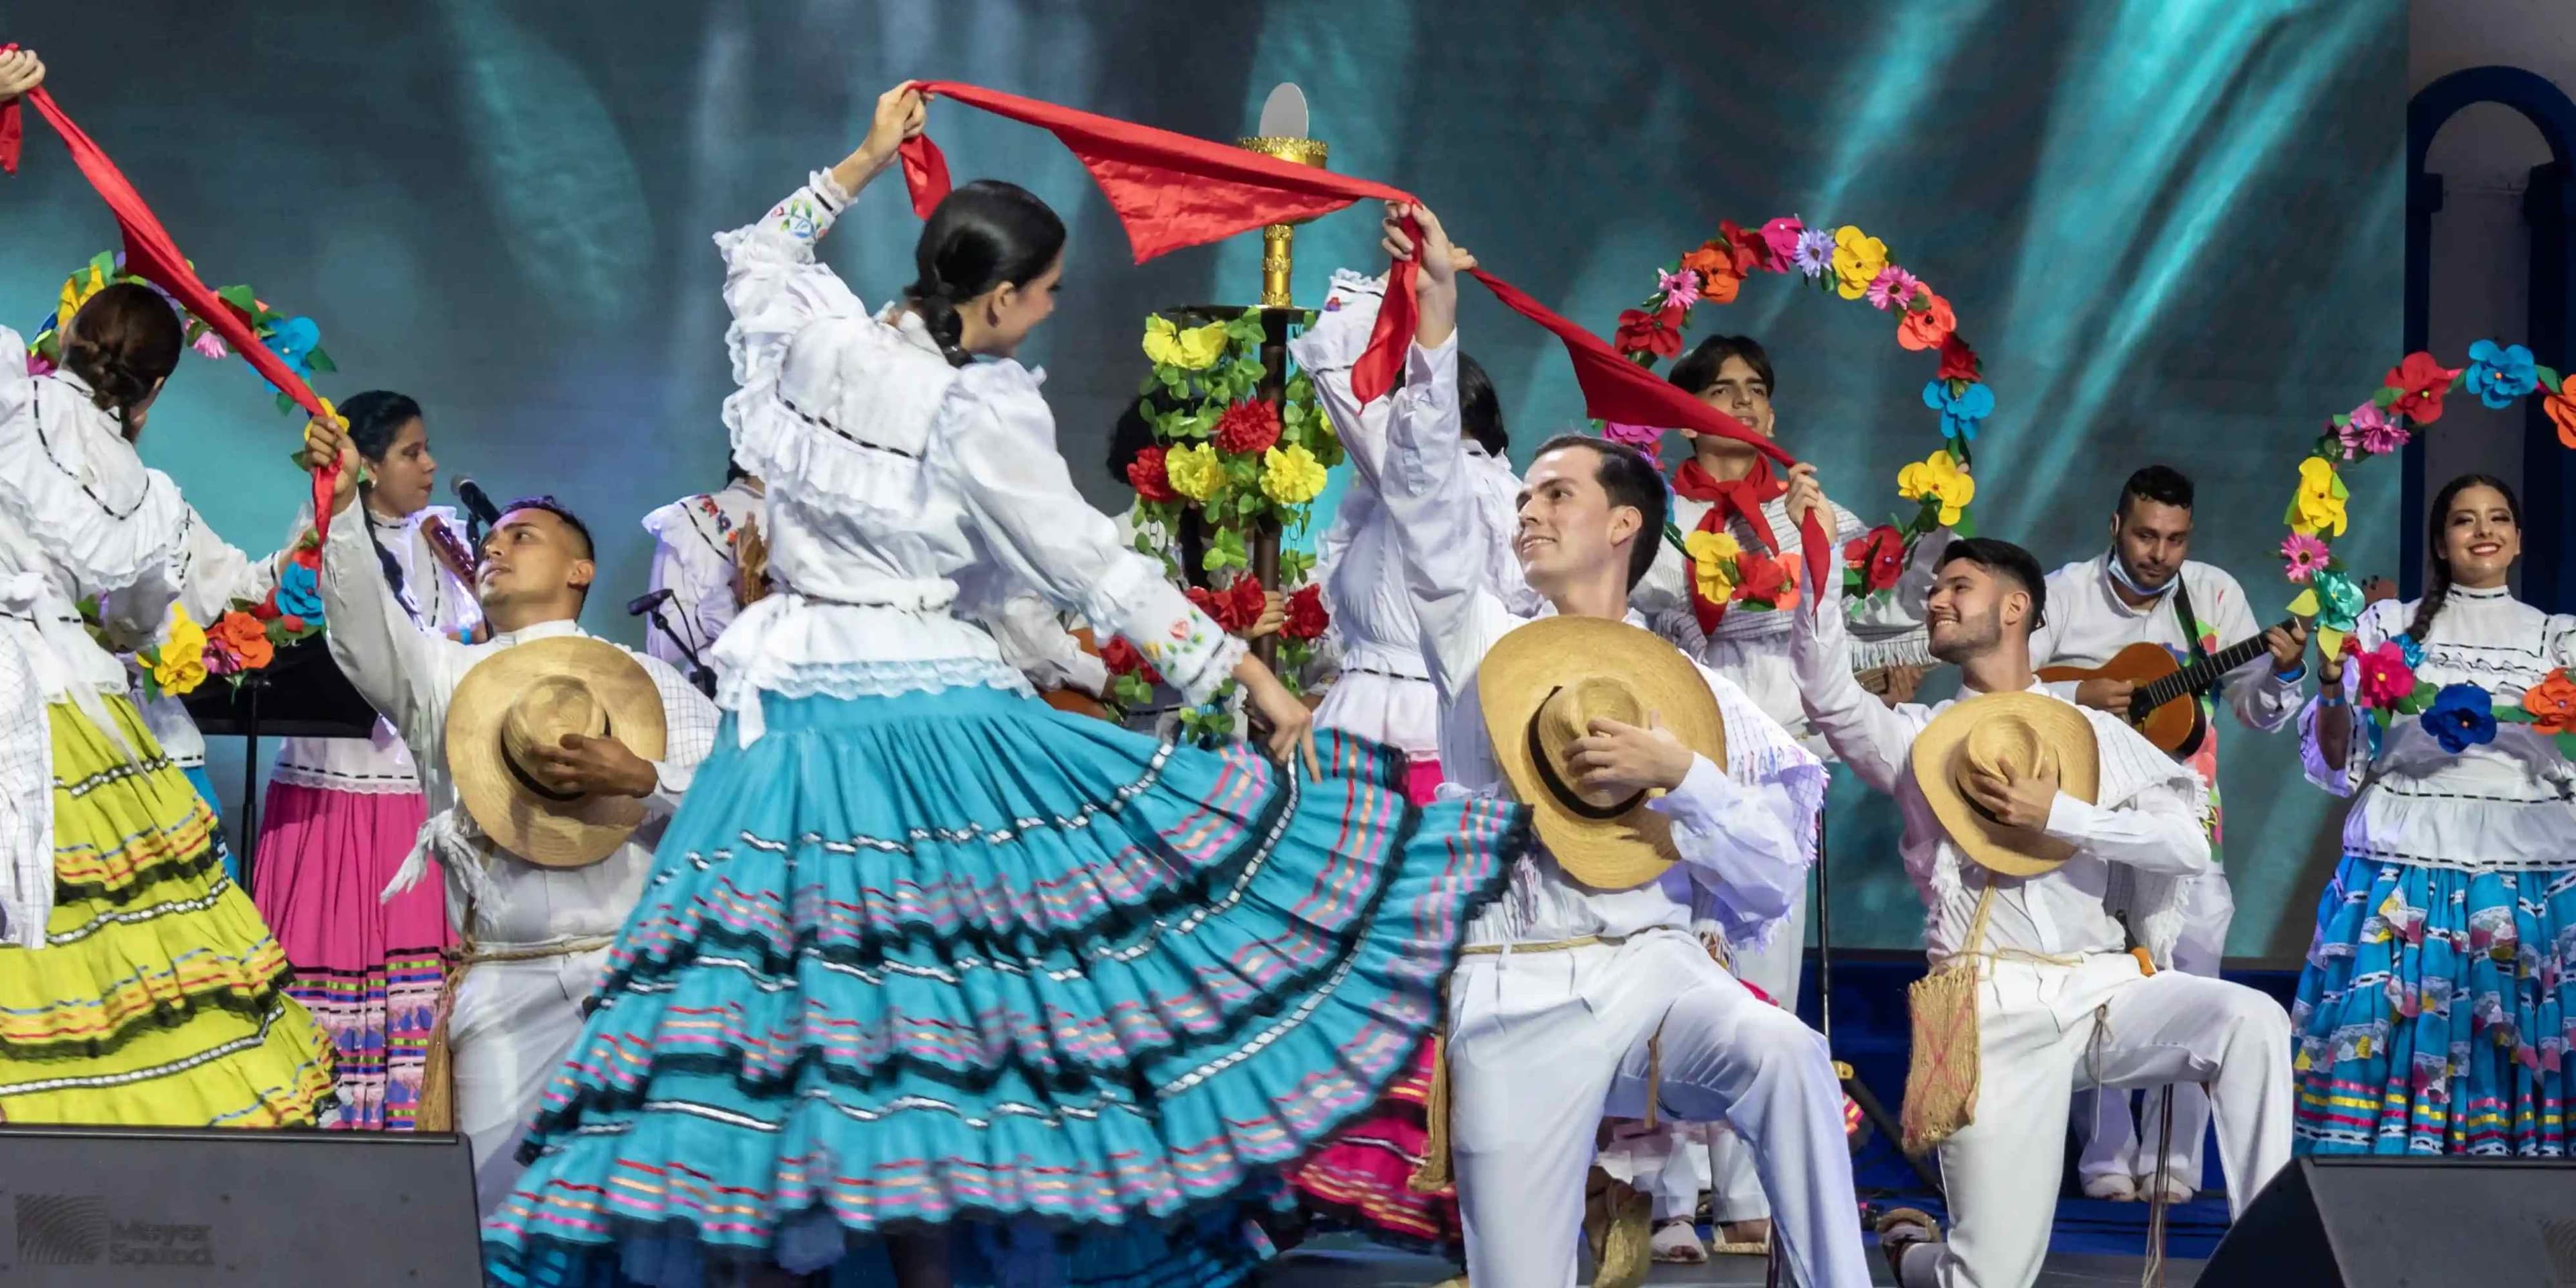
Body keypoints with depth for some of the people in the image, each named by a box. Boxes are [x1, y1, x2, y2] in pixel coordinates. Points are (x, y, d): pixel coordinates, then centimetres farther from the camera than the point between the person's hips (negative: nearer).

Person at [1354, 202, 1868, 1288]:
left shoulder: (1694, 692, 15)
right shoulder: (1484, 644, 17)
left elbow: (1775, 872, 7)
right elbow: (1425, 489, 3)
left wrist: (1677, 775, -9)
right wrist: (1436, 311, -4)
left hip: (1655, 972, 0)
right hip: (1515, 995, 1)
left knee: (1787, 1056, -34)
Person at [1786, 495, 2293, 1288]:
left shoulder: (2100, 735, 15)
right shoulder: (1919, 736, 14)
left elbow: (2189, 844, 2)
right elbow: (1829, 694, -8)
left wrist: (2058, 814, -9)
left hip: (2104, 987, 1)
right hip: (1995, 1002, -1)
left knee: (2251, 1019, -30)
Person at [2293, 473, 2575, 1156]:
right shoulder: (2388, 626, 9)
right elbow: (2336, 763, 7)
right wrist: (2332, 690, -10)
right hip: (2408, 872, -1)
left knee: (2517, 1039, -5)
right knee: (2396, 1034, -7)